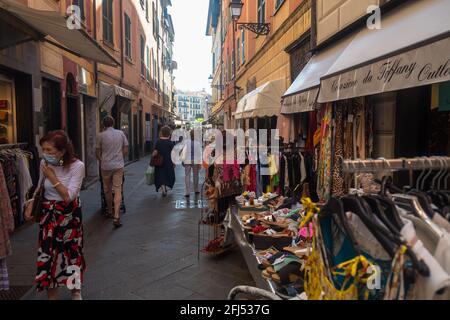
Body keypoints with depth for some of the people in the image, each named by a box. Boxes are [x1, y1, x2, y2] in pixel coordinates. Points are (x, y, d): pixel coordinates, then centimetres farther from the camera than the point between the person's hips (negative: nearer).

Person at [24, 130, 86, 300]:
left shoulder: (77, 166, -19)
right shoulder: (44, 163, -6)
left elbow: (68, 196, -22)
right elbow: (40, 187, 12)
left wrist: (53, 177, -22)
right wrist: (30, 204, 0)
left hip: (69, 214, -3)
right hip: (48, 213, 3)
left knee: (72, 250, 10)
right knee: (48, 252, 4)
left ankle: (76, 290, 35)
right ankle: (51, 294, 24)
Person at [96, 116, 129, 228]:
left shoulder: (101, 135, -3)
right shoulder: (121, 133, 1)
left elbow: (97, 152, 4)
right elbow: (125, 151, 4)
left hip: (106, 166, 0)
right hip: (118, 165, 1)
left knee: (107, 190, 16)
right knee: (118, 190, -2)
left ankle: (110, 212, 31)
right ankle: (116, 217, -11)